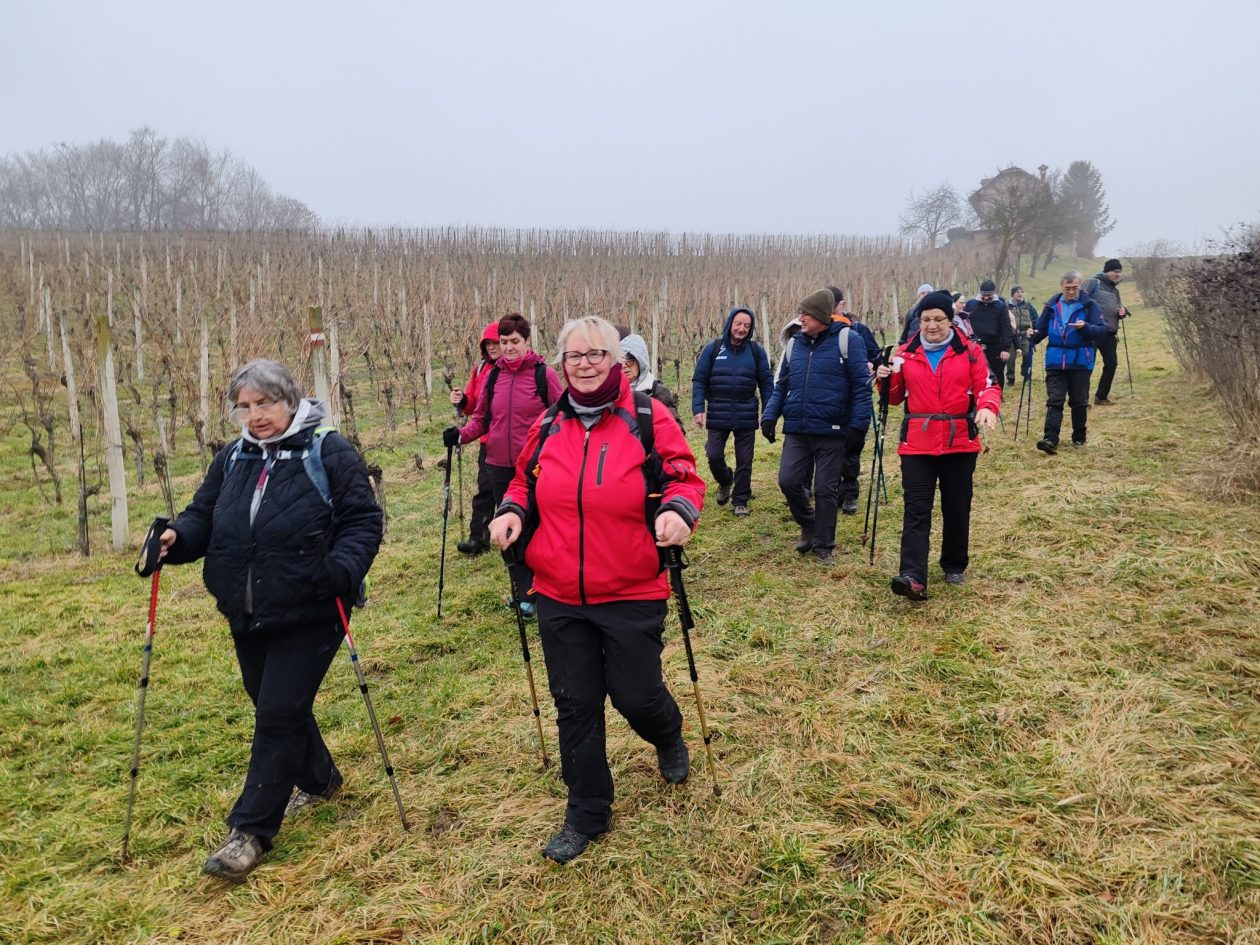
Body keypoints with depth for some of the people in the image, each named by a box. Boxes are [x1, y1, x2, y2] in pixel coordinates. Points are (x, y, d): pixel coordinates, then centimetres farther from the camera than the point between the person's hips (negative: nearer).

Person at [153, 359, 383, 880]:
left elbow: (365, 521, -11)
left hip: (308, 616, -7)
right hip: (248, 616, 7)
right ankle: (319, 779, 43)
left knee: (279, 714, -4)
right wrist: (177, 536, -11)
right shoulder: (232, 459, 8)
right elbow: (204, 515, 11)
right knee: (272, 706, 19)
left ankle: (251, 829, 9)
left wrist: (341, 567, -28)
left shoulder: (330, 453, -10)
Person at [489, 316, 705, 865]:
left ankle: (668, 738, 44)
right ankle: (587, 812, 30)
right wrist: (512, 511, -4)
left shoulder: (648, 419, -7)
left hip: (631, 596, -3)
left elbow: (684, 479, -3)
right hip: (559, 598, 3)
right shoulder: (547, 427, 3)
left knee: (636, 695, 5)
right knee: (575, 705, 11)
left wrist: (678, 509, -25)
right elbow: (525, 484, 16)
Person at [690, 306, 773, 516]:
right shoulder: (713, 349, 0)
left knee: (744, 461, 5)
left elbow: (766, 383, 5)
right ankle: (725, 481, 32)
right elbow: (699, 380, 0)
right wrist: (698, 409, -9)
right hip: (717, 417, 0)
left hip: (746, 418, 0)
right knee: (714, 456, 1)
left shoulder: (756, 351, 2)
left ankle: (740, 501, 19)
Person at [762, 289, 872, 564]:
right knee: (788, 481, -5)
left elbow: (861, 385, -7)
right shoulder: (796, 343, 10)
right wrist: (769, 415, 6)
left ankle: (823, 545, 20)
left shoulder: (847, 339, -6)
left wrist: (858, 424, -13)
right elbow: (782, 385, 18)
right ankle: (809, 526, 23)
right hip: (796, 431, 4)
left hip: (831, 432, -4)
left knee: (825, 490, 3)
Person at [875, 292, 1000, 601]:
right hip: (917, 444, 0)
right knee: (916, 509, -9)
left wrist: (988, 408, -25)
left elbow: (987, 386, -3)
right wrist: (886, 381, -9)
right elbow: (895, 397, 12)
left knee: (957, 508, 12)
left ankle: (954, 566, 31)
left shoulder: (969, 351, 1)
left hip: (960, 443, 0)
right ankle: (913, 577, -17)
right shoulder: (906, 353, 6)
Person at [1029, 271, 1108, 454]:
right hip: (1055, 362, 2)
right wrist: (1034, 335, -8)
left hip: (1080, 362, -1)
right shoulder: (1052, 306, 7)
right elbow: (1042, 329, 15)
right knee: (1054, 401, -6)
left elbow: (1102, 329, -7)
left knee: (1079, 402, 9)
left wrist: (1085, 327, -26)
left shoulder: (1089, 305, -2)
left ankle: (1079, 438, 23)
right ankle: (1050, 439, -13)